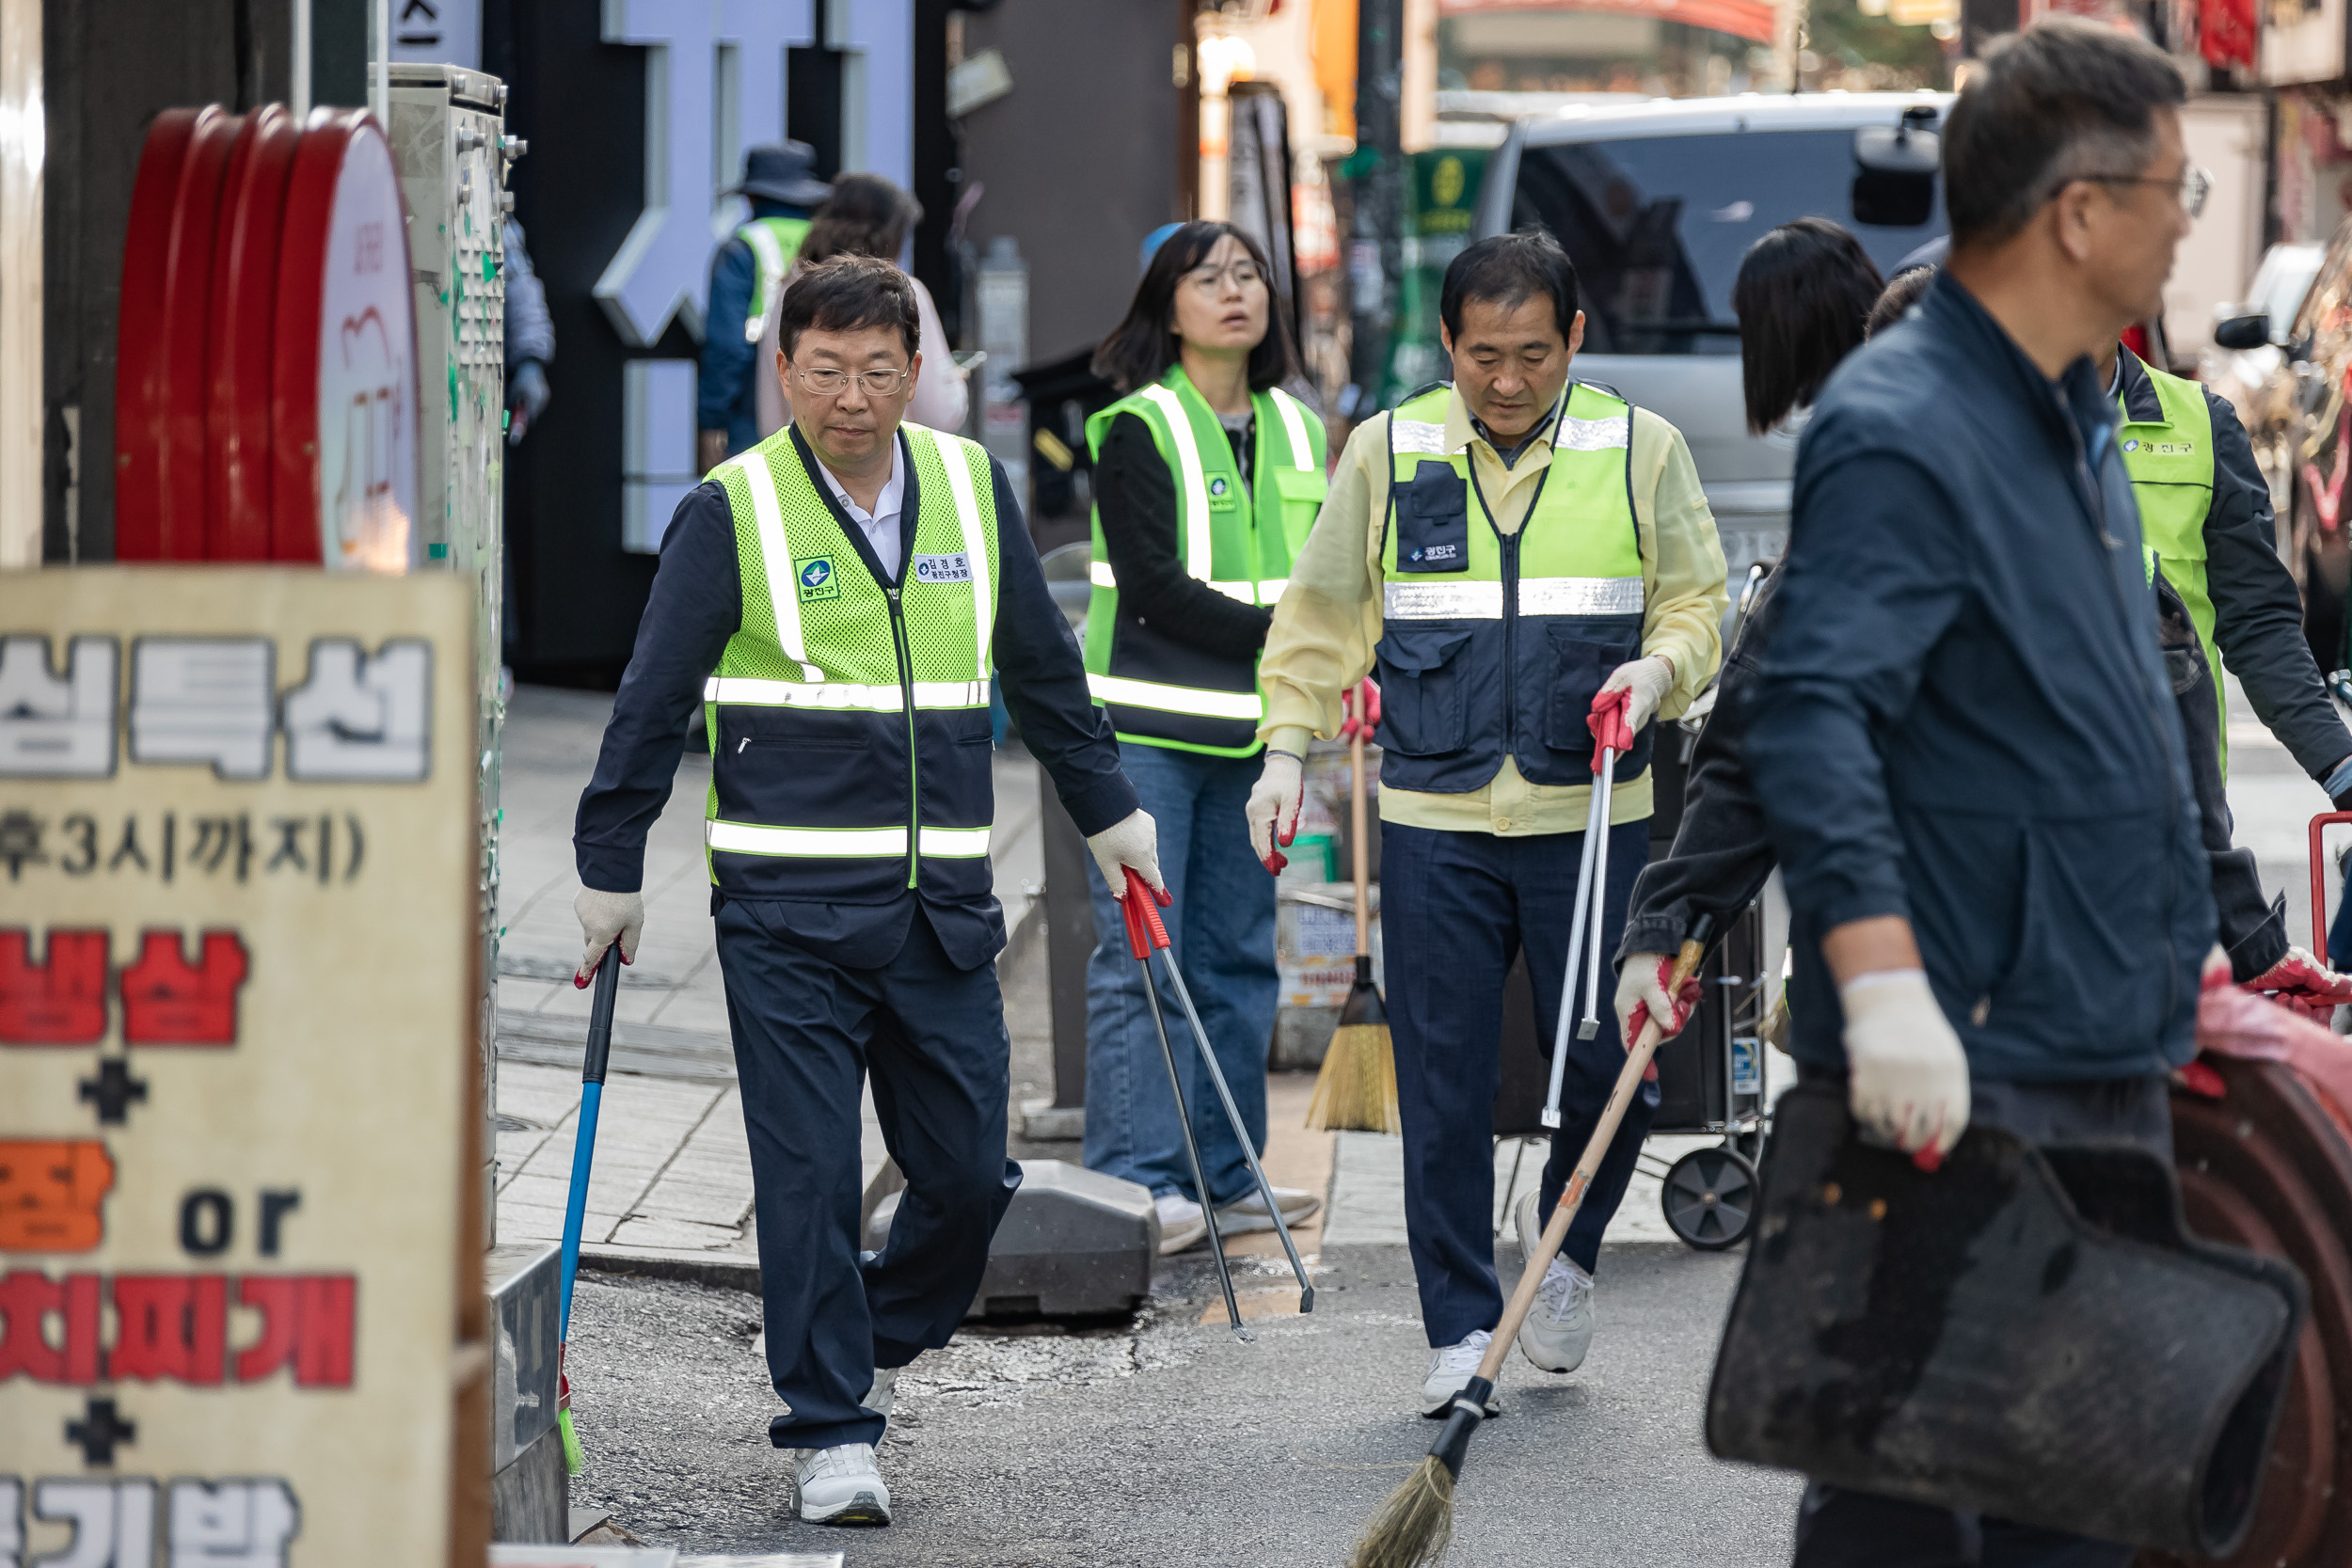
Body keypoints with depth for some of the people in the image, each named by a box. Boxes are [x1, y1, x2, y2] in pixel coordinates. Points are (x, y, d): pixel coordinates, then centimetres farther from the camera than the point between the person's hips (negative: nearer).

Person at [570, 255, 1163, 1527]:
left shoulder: (972, 488, 8)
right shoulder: (731, 512, -3)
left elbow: (1042, 669, 20)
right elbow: (651, 703, 0)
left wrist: (1106, 811, 23)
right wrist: (610, 871, -1)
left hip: (942, 907, 4)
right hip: (786, 909, -4)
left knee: (967, 1172, 4)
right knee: (809, 1174, -4)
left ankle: (867, 1342, 30)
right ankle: (830, 1431, 6)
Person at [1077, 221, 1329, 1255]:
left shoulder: (1295, 432, 14)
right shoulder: (1135, 430, -5)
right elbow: (1152, 587, -13)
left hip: (1250, 729, 6)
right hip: (1146, 724, -6)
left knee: (1238, 955, 9)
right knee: (1140, 955, -8)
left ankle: (1226, 1178, 16)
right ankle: (1136, 1184, -7)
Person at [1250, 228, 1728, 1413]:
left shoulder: (1639, 449, 4)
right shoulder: (1386, 451, 6)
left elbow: (1696, 605, 7)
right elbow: (1320, 617, 11)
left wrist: (1658, 669, -13)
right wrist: (1287, 749, 2)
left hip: (1592, 820, 0)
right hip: (1434, 823, 0)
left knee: (1610, 1063, -3)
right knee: (1443, 1085, 1)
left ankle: (1566, 1240, 26)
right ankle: (1461, 1329, 10)